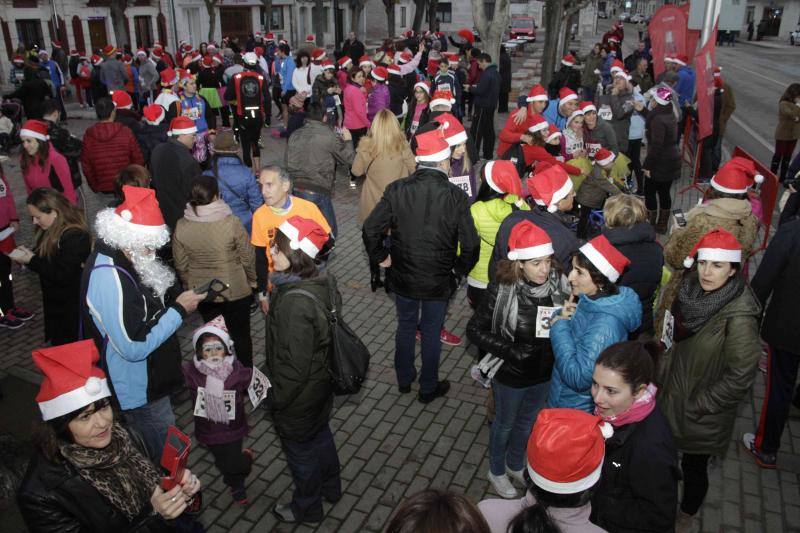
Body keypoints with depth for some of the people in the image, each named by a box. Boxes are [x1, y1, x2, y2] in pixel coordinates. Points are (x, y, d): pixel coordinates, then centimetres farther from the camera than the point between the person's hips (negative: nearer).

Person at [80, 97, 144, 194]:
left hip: (101, 188, 4)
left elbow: (86, 165, -1)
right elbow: (138, 160, -6)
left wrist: (94, 187, 13)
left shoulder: (88, 135, -6)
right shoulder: (126, 132, -13)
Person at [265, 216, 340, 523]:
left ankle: (306, 508, 45)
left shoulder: (295, 302, -37)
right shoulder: (321, 281, -11)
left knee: (301, 451, 18)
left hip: (299, 397, -8)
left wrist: (277, 400, -14)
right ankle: (330, 488, 55)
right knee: (321, 436, 30)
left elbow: (295, 365, -29)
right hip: (321, 386, 8)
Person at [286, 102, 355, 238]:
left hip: (296, 189, 6)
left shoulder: (294, 136, 9)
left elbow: (288, 164, 14)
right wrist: (347, 140, 17)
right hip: (318, 191, -6)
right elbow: (349, 159, 1)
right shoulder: (329, 136, -7)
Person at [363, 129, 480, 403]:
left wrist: (381, 257, 3)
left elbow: (370, 229, -13)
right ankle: (428, 388, 35)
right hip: (439, 281, -2)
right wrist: (458, 271, 0)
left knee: (405, 327, 23)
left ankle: (404, 380, 42)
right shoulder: (455, 196, -17)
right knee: (431, 333, 18)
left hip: (403, 277, 2)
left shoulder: (397, 189, -12)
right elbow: (471, 245, -18)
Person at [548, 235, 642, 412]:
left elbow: (578, 378, -34)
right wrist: (562, 316, -14)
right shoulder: (591, 299, -7)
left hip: (577, 411, -7)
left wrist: (560, 326, -28)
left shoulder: (605, 325, -32)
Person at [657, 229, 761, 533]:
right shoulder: (691, 291, -7)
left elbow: (740, 377, -22)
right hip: (671, 398, 6)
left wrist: (698, 405, -16)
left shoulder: (739, 317, -26)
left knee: (693, 467, 16)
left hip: (701, 416, -6)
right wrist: (662, 376, 7)